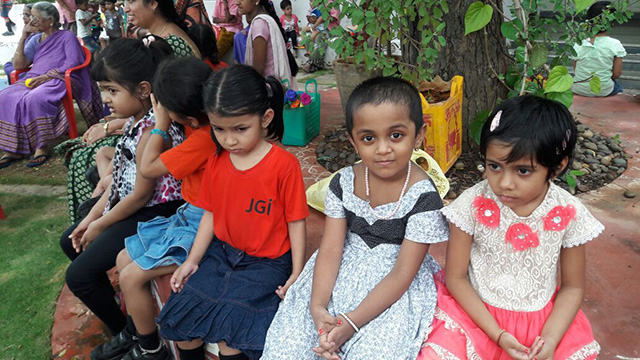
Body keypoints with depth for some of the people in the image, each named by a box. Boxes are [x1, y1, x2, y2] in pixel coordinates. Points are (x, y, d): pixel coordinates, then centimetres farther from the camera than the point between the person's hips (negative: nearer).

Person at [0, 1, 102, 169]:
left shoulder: (66, 36, 8)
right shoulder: (35, 39, 24)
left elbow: (73, 63, -7)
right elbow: (19, 64, 16)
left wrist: (45, 76, -16)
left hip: (60, 79, -6)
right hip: (35, 79, 6)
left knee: (34, 99, -38)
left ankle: (41, 148, -32)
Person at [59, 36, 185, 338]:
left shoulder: (153, 131, -28)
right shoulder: (135, 120, 2)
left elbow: (141, 194, -22)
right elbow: (122, 177, 9)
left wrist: (100, 225, -7)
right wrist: (91, 217, 9)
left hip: (156, 212, -10)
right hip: (132, 204, 10)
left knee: (78, 275, -6)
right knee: (71, 242, 23)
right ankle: (109, 302, 37)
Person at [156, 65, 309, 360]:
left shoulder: (284, 165, -16)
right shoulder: (216, 161, 1)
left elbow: (296, 222, -10)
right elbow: (211, 214, 8)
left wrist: (296, 273, -9)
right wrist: (192, 260, 4)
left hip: (266, 263, -5)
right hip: (221, 253, 5)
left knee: (227, 329, -18)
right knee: (180, 318, -3)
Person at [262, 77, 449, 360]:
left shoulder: (423, 196, -18)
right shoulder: (343, 183, -7)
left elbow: (402, 274, -17)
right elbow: (330, 249, -8)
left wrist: (352, 322, -22)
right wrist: (317, 306, -22)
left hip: (393, 291, -2)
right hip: (342, 274, 3)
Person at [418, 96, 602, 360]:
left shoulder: (569, 214, -12)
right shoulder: (472, 205, -17)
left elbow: (572, 287, 0)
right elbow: (456, 278, -10)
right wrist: (498, 335, -14)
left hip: (542, 318, 3)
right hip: (476, 313, -2)